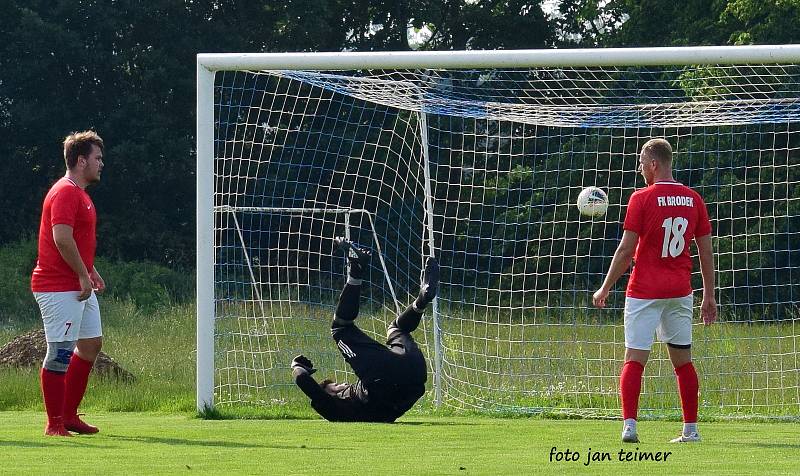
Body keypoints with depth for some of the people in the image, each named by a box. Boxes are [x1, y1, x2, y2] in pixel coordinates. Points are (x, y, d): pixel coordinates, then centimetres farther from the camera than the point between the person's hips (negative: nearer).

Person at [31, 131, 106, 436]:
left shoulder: (79, 193, 19)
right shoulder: (65, 192, -15)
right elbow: (62, 238, -25)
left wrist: (91, 272, 19)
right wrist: (83, 275, -20)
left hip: (79, 287, 11)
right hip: (59, 288, -11)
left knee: (92, 343, 14)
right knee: (61, 353, -8)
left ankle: (68, 415, 20)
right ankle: (55, 425, -5)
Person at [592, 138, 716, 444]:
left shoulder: (642, 198, -8)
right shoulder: (693, 200, 6)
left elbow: (626, 250, -9)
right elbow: (706, 252, 8)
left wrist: (604, 289, 0)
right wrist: (709, 296, 15)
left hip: (645, 292, -4)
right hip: (680, 291, 4)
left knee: (634, 360, -4)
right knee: (682, 360, 12)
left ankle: (629, 425, -17)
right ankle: (691, 429, 12)